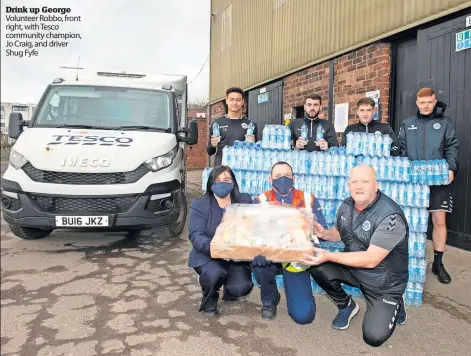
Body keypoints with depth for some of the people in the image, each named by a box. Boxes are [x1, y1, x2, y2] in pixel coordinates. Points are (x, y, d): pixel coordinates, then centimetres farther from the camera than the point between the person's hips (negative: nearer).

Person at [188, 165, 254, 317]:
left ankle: (229, 292, 20)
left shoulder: (245, 201, 3)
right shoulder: (199, 205, -5)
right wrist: (212, 246, -37)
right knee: (214, 273, -33)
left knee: (241, 287, -21)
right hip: (207, 255, -2)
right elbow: (195, 236, -16)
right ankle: (209, 300, 3)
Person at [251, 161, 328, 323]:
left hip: (297, 257, 0)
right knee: (259, 261, -36)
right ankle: (269, 300, 0)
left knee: (303, 315, -13)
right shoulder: (261, 201, -4)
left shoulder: (308, 200, -2)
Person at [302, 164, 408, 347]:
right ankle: (346, 305, 9)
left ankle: (394, 304, 18)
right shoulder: (347, 205, -6)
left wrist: (329, 256, -33)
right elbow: (340, 232, 12)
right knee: (317, 266, -18)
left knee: (373, 337, -14)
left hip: (384, 281, -5)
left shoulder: (390, 216, -28)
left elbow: (371, 260, -30)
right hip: (353, 267, 6)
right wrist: (325, 233, -11)